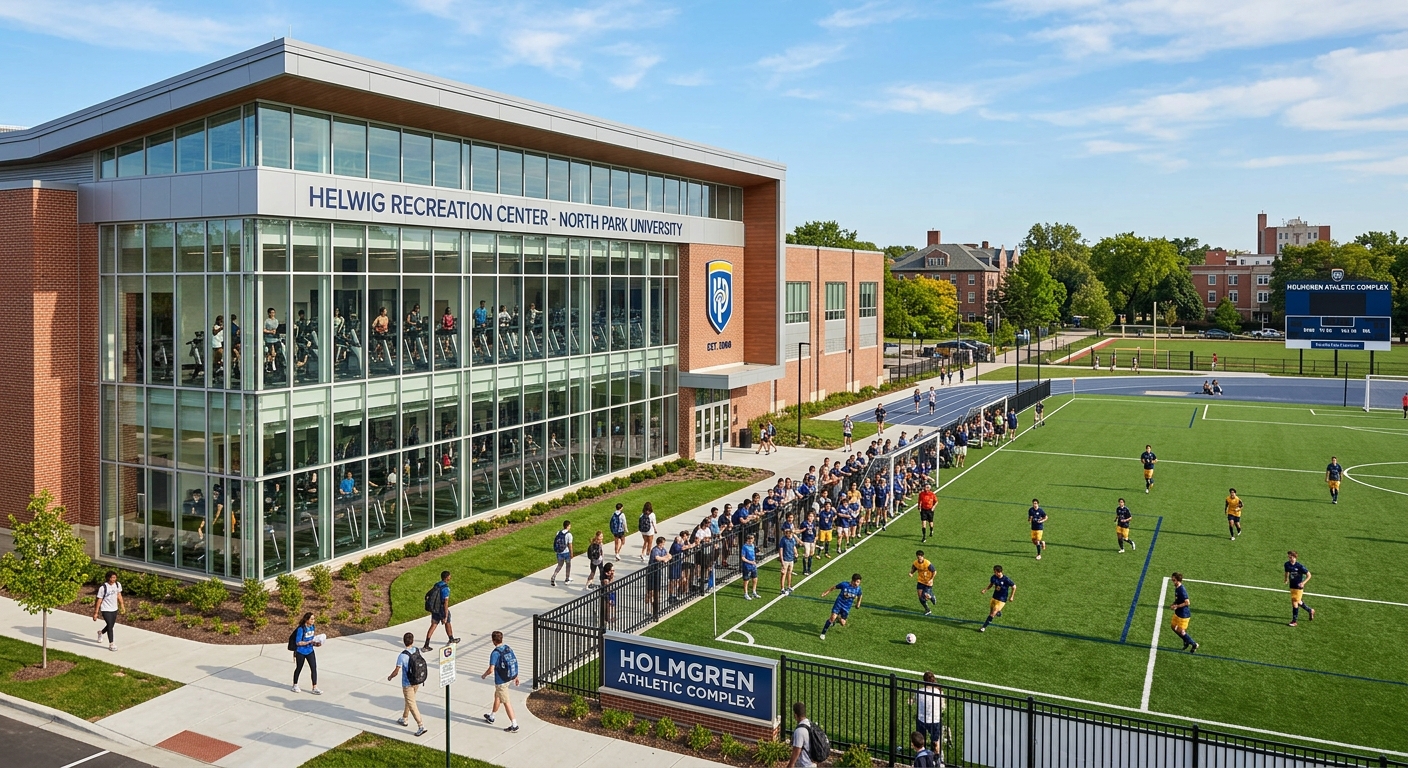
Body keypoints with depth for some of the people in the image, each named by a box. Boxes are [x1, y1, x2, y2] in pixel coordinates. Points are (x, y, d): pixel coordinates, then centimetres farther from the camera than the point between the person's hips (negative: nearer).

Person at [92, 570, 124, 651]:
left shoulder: (118, 584, -4)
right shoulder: (103, 587, -20)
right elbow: (99, 600, -14)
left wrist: (121, 604, 12)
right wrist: (96, 612, -11)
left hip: (114, 609, 6)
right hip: (105, 609, -6)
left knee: (111, 625, 18)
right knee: (110, 625, -13)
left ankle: (101, 632, 51)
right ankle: (111, 644, -4)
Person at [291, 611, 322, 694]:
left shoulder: (312, 627, -1)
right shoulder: (301, 629, -22)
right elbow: (298, 643, -22)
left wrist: (316, 643, -5)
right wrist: (309, 642, -27)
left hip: (310, 651, 5)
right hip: (301, 652, -5)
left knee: (314, 668, -2)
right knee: (299, 668, 14)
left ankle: (314, 688, 4)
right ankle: (295, 685, 36)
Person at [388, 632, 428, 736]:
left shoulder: (402, 656, -23)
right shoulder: (418, 651, -6)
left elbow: (396, 672, -17)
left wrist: (390, 677, 4)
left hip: (407, 684, -6)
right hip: (417, 682, 6)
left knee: (412, 704, 0)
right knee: (408, 701, 26)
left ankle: (421, 726, -5)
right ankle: (404, 719, 43)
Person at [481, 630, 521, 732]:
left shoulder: (495, 653, -21)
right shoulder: (508, 648, 0)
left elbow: (491, 669, -25)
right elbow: (515, 663, 7)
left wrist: (484, 675, -5)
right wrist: (516, 676, 19)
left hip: (501, 681, -8)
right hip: (510, 677, 8)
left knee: (506, 702, 1)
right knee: (497, 696, 27)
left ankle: (514, 725, 4)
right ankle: (491, 717, 45)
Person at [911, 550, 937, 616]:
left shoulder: (928, 564, -25)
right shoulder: (915, 563, -11)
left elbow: (934, 572, -13)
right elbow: (913, 569, 4)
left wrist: (931, 579, -20)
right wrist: (911, 573, -19)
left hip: (928, 582, -4)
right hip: (920, 581, 4)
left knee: (925, 595, -10)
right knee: (920, 596, -2)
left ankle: (932, 597, 30)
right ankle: (927, 610, 18)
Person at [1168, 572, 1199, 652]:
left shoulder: (1182, 590, -27)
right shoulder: (1177, 588, 2)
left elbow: (1187, 602, -28)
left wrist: (1177, 606, -23)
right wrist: (1174, 604, 3)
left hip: (1184, 614, -10)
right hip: (1178, 613, 10)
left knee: (1181, 631, 2)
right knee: (1173, 626, 19)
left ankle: (1194, 644, 21)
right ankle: (1186, 641, 34)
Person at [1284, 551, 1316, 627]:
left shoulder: (1300, 566, -18)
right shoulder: (1287, 564, -2)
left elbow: (1309, 575, -10)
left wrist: (1303, 583, -19)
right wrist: (1286, 580, 4)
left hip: (1299, 586, -6)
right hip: (1292, 586, 6)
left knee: (1295, 602, -6)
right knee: (1298, 602, 16)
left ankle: (1294, 621, 4)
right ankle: (1310, 610, 42)